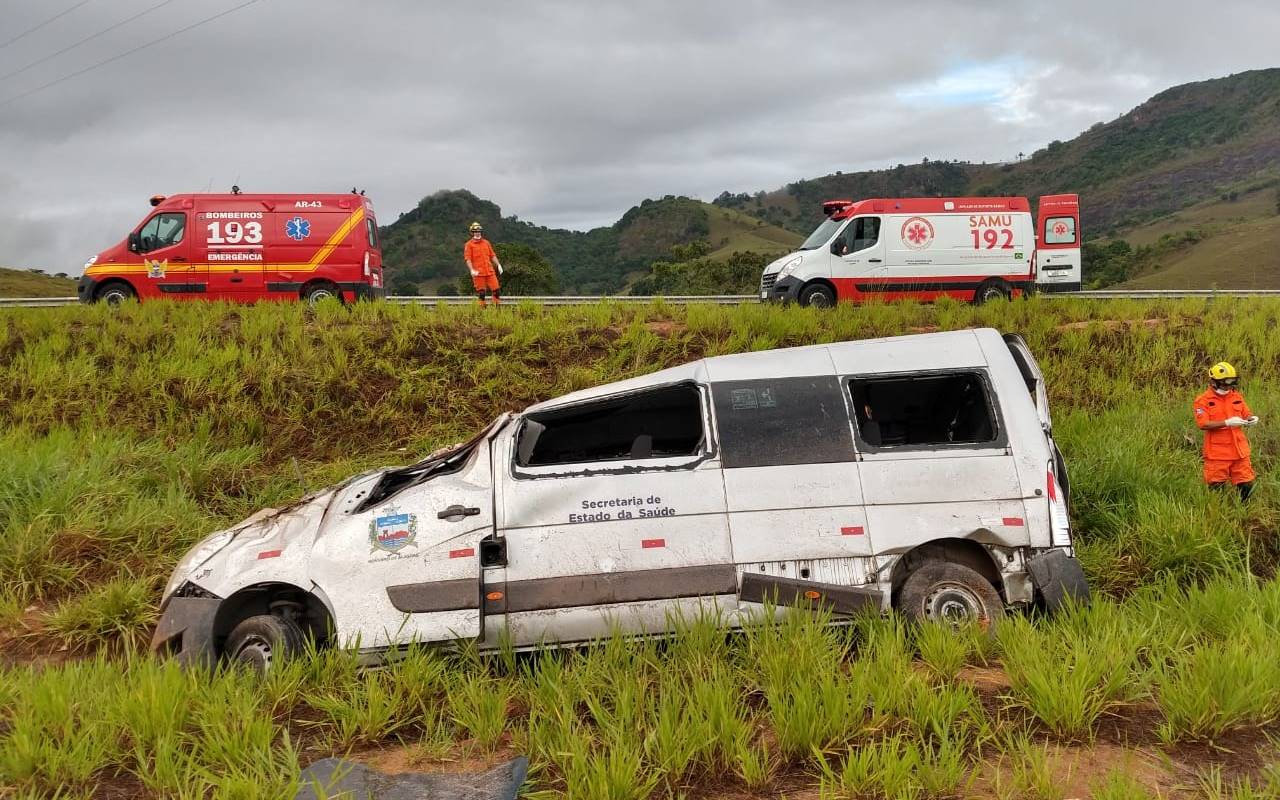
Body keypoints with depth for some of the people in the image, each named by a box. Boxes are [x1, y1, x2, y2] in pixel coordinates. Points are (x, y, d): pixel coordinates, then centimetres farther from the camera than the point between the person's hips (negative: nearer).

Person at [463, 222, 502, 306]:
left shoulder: (486, 242, 14)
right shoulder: (469, 244, 0)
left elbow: (492, 255, 18)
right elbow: (468, 259, -6)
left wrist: (498, 265, 7)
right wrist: (472, 270, -19)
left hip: (489, 271, 4)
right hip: (478, 273, -4)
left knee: (496, 289, 0)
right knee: (481, 293, -1)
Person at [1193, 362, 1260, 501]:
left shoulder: (1237, 397, 8)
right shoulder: (1204, 400, -8)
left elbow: (1246, 415, 14)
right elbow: (1203, 424, -17)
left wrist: (1252, 418, -10)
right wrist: (1227, 423, -25)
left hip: (1239, 451, 4)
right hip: (1217, 453, -4)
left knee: (1246, 486, 7)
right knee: (1217, 487, 4)